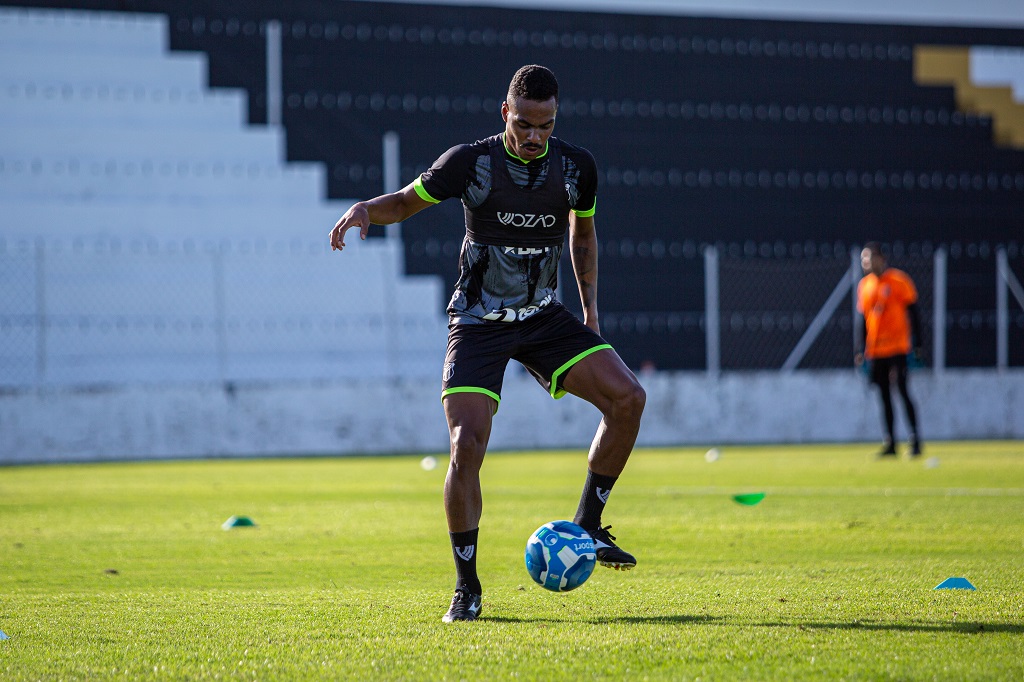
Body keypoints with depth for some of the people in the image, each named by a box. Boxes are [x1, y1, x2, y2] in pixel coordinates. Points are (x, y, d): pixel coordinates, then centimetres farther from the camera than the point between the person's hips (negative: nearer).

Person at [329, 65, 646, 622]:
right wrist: (365, 209, -20)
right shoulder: (470, 162, -12)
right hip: (478, 322, -3)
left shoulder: (576, 167, -2)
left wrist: (590, 309, 14)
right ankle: (467, 590, -5)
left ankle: (587, 525, -1)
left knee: (628, 397, -17)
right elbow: (406, 202, 1)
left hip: (544, 316, 3)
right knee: (466, 446, -19)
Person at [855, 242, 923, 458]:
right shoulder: (864, 285, 10)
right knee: (884, 395, 7)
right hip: (875, 349, 5)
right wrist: (862, 351, 11)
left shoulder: (899, 280, -6)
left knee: (902, 390, -9)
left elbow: (913, 313, -4)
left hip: (897, 348, -5)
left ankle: (915, 438, -3)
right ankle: (890, 442, 10)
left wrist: (916, 344, -9)